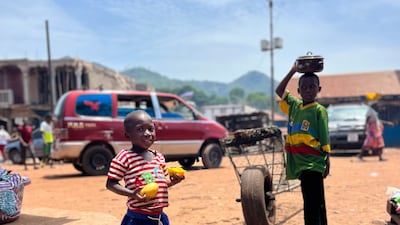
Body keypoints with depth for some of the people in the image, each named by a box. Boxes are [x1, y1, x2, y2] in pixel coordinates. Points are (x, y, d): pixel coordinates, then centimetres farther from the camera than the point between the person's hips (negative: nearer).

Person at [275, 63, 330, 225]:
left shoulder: (319, 110, -5)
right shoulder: (294, 105, 11)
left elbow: (325, 138, -6)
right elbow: (279, 91, 22)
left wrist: (327, 160, -10)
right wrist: (293, 71, 17)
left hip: (312, 163, -6)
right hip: (299, 163, 6)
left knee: (313, 204, -6)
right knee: (316, 203, 17)